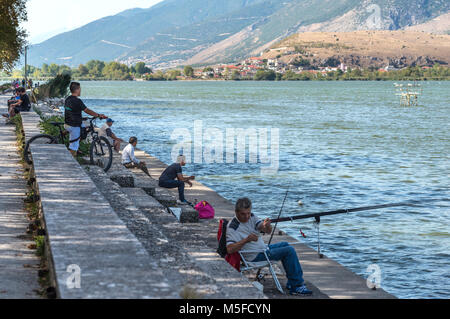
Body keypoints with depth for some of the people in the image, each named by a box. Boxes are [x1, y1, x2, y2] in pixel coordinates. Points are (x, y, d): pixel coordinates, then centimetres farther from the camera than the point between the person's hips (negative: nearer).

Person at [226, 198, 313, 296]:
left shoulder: (251, 217, 2)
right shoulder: (232, 228, -20)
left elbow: (268, 230, -9)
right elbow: (229, 249, -31)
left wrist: (267, 226, -34)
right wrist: (246, 240, -36)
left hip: (263, 248, 9)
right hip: (256, 256, -9)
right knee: (289, 251, -15)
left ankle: (291, 284, 21)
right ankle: (297, 287, -10)